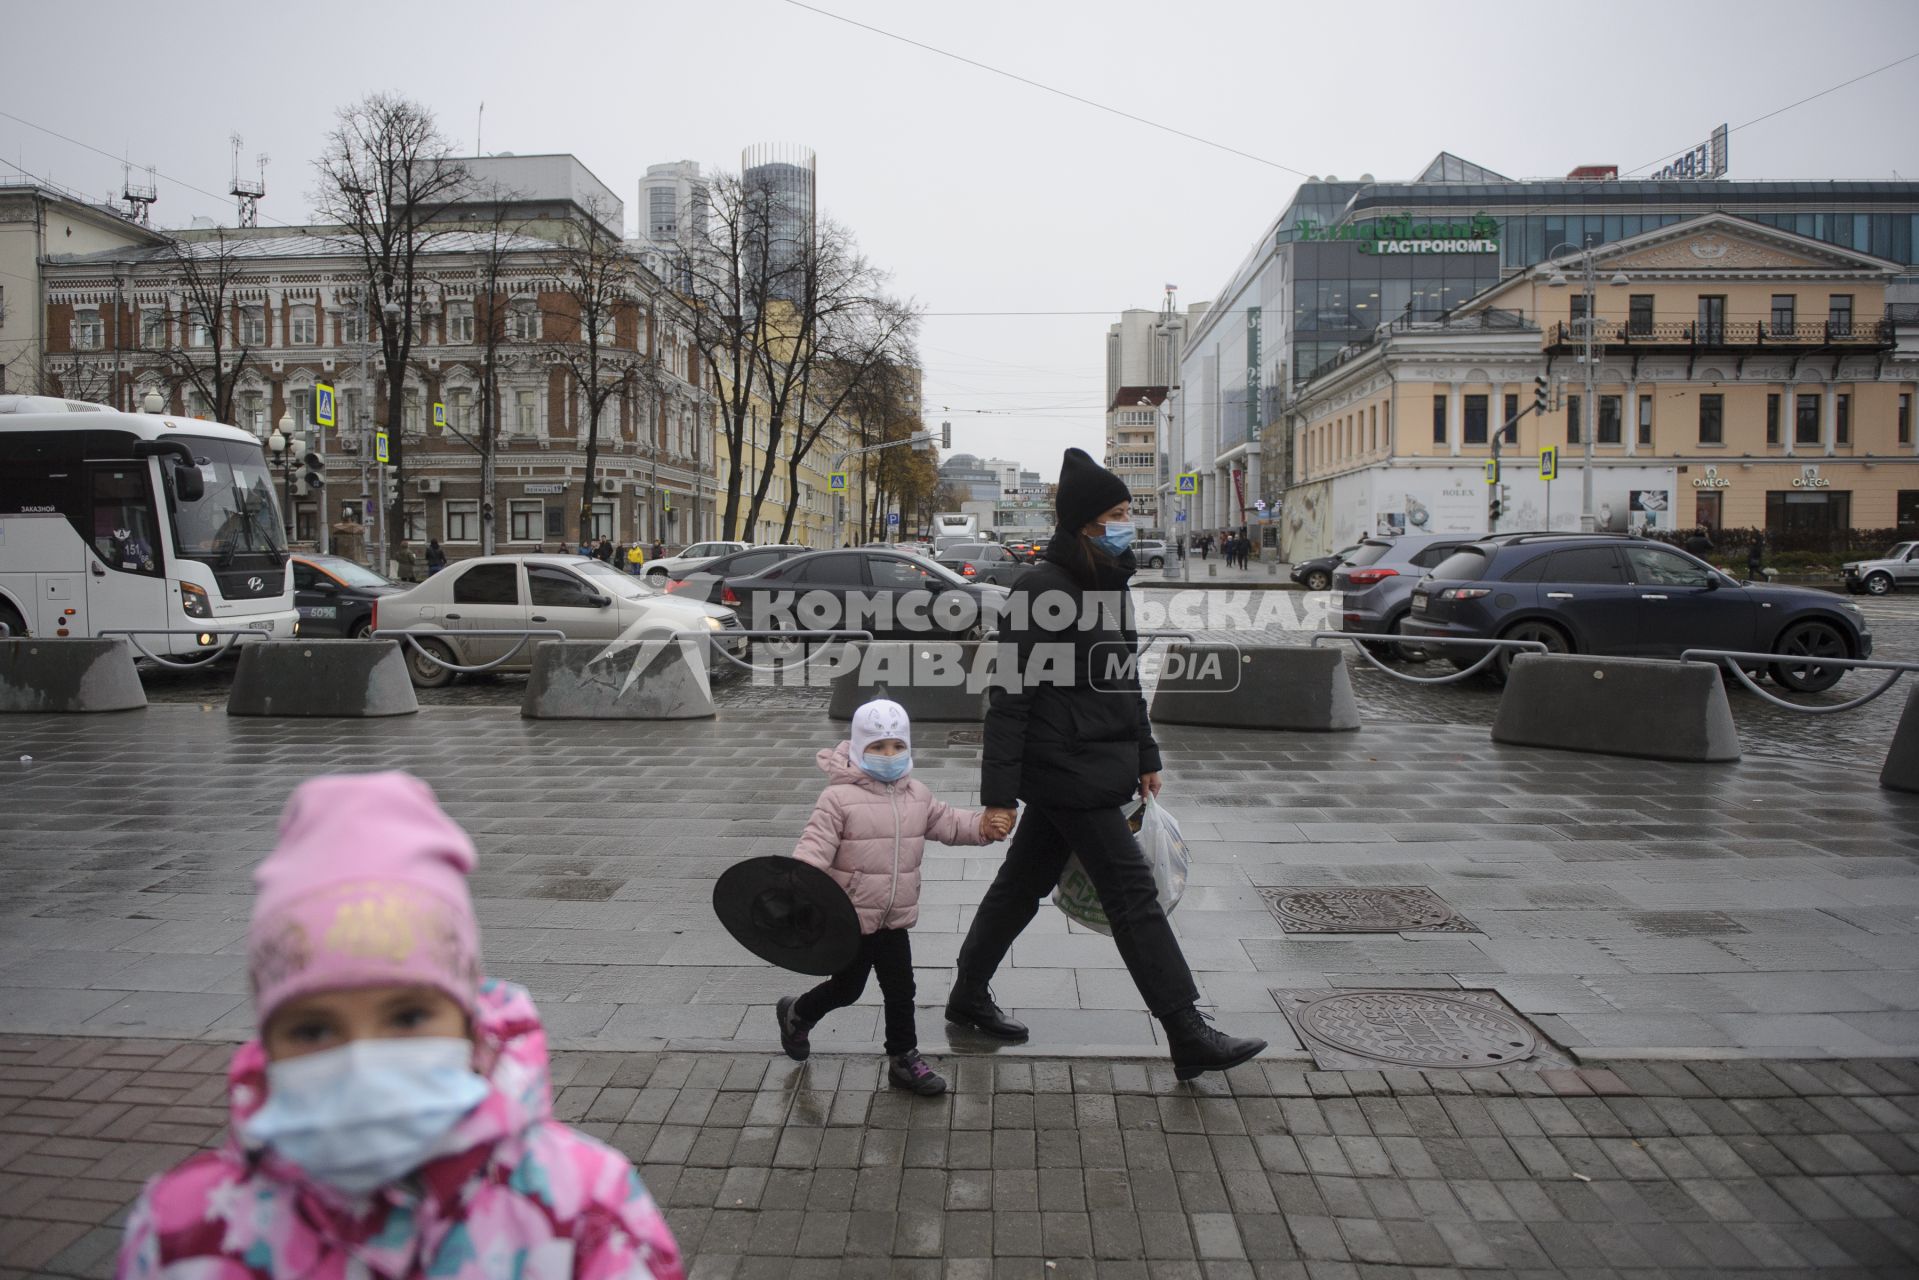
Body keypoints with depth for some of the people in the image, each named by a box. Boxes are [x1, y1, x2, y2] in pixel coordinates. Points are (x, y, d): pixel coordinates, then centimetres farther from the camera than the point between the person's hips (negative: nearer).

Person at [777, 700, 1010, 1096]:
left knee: (901, 989, 10)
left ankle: (904, 1057, 25)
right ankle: (797, 1013, 39)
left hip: (895, 918, 6)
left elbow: (947, 822, 16)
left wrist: (984, 826, 1)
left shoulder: (917, 795, 4)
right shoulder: (839, 797, -18)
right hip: (851, 918, -5)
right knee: (847, 987, 11)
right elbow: (816, 844, -23)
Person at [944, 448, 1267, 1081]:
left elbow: (1124, 680, 20)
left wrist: (1145, 755, 22)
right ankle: (1190, 1039, 5)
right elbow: (1010, 696, -18)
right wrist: (998, 793, -19)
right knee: (1134, 895, -4)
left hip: (1100, 763, 9)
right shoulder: (1043, 589, -17)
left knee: (1024, 883, 18)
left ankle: (969, 996, 33)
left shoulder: (1108, 582, 11)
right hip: (1066, 772, -9)